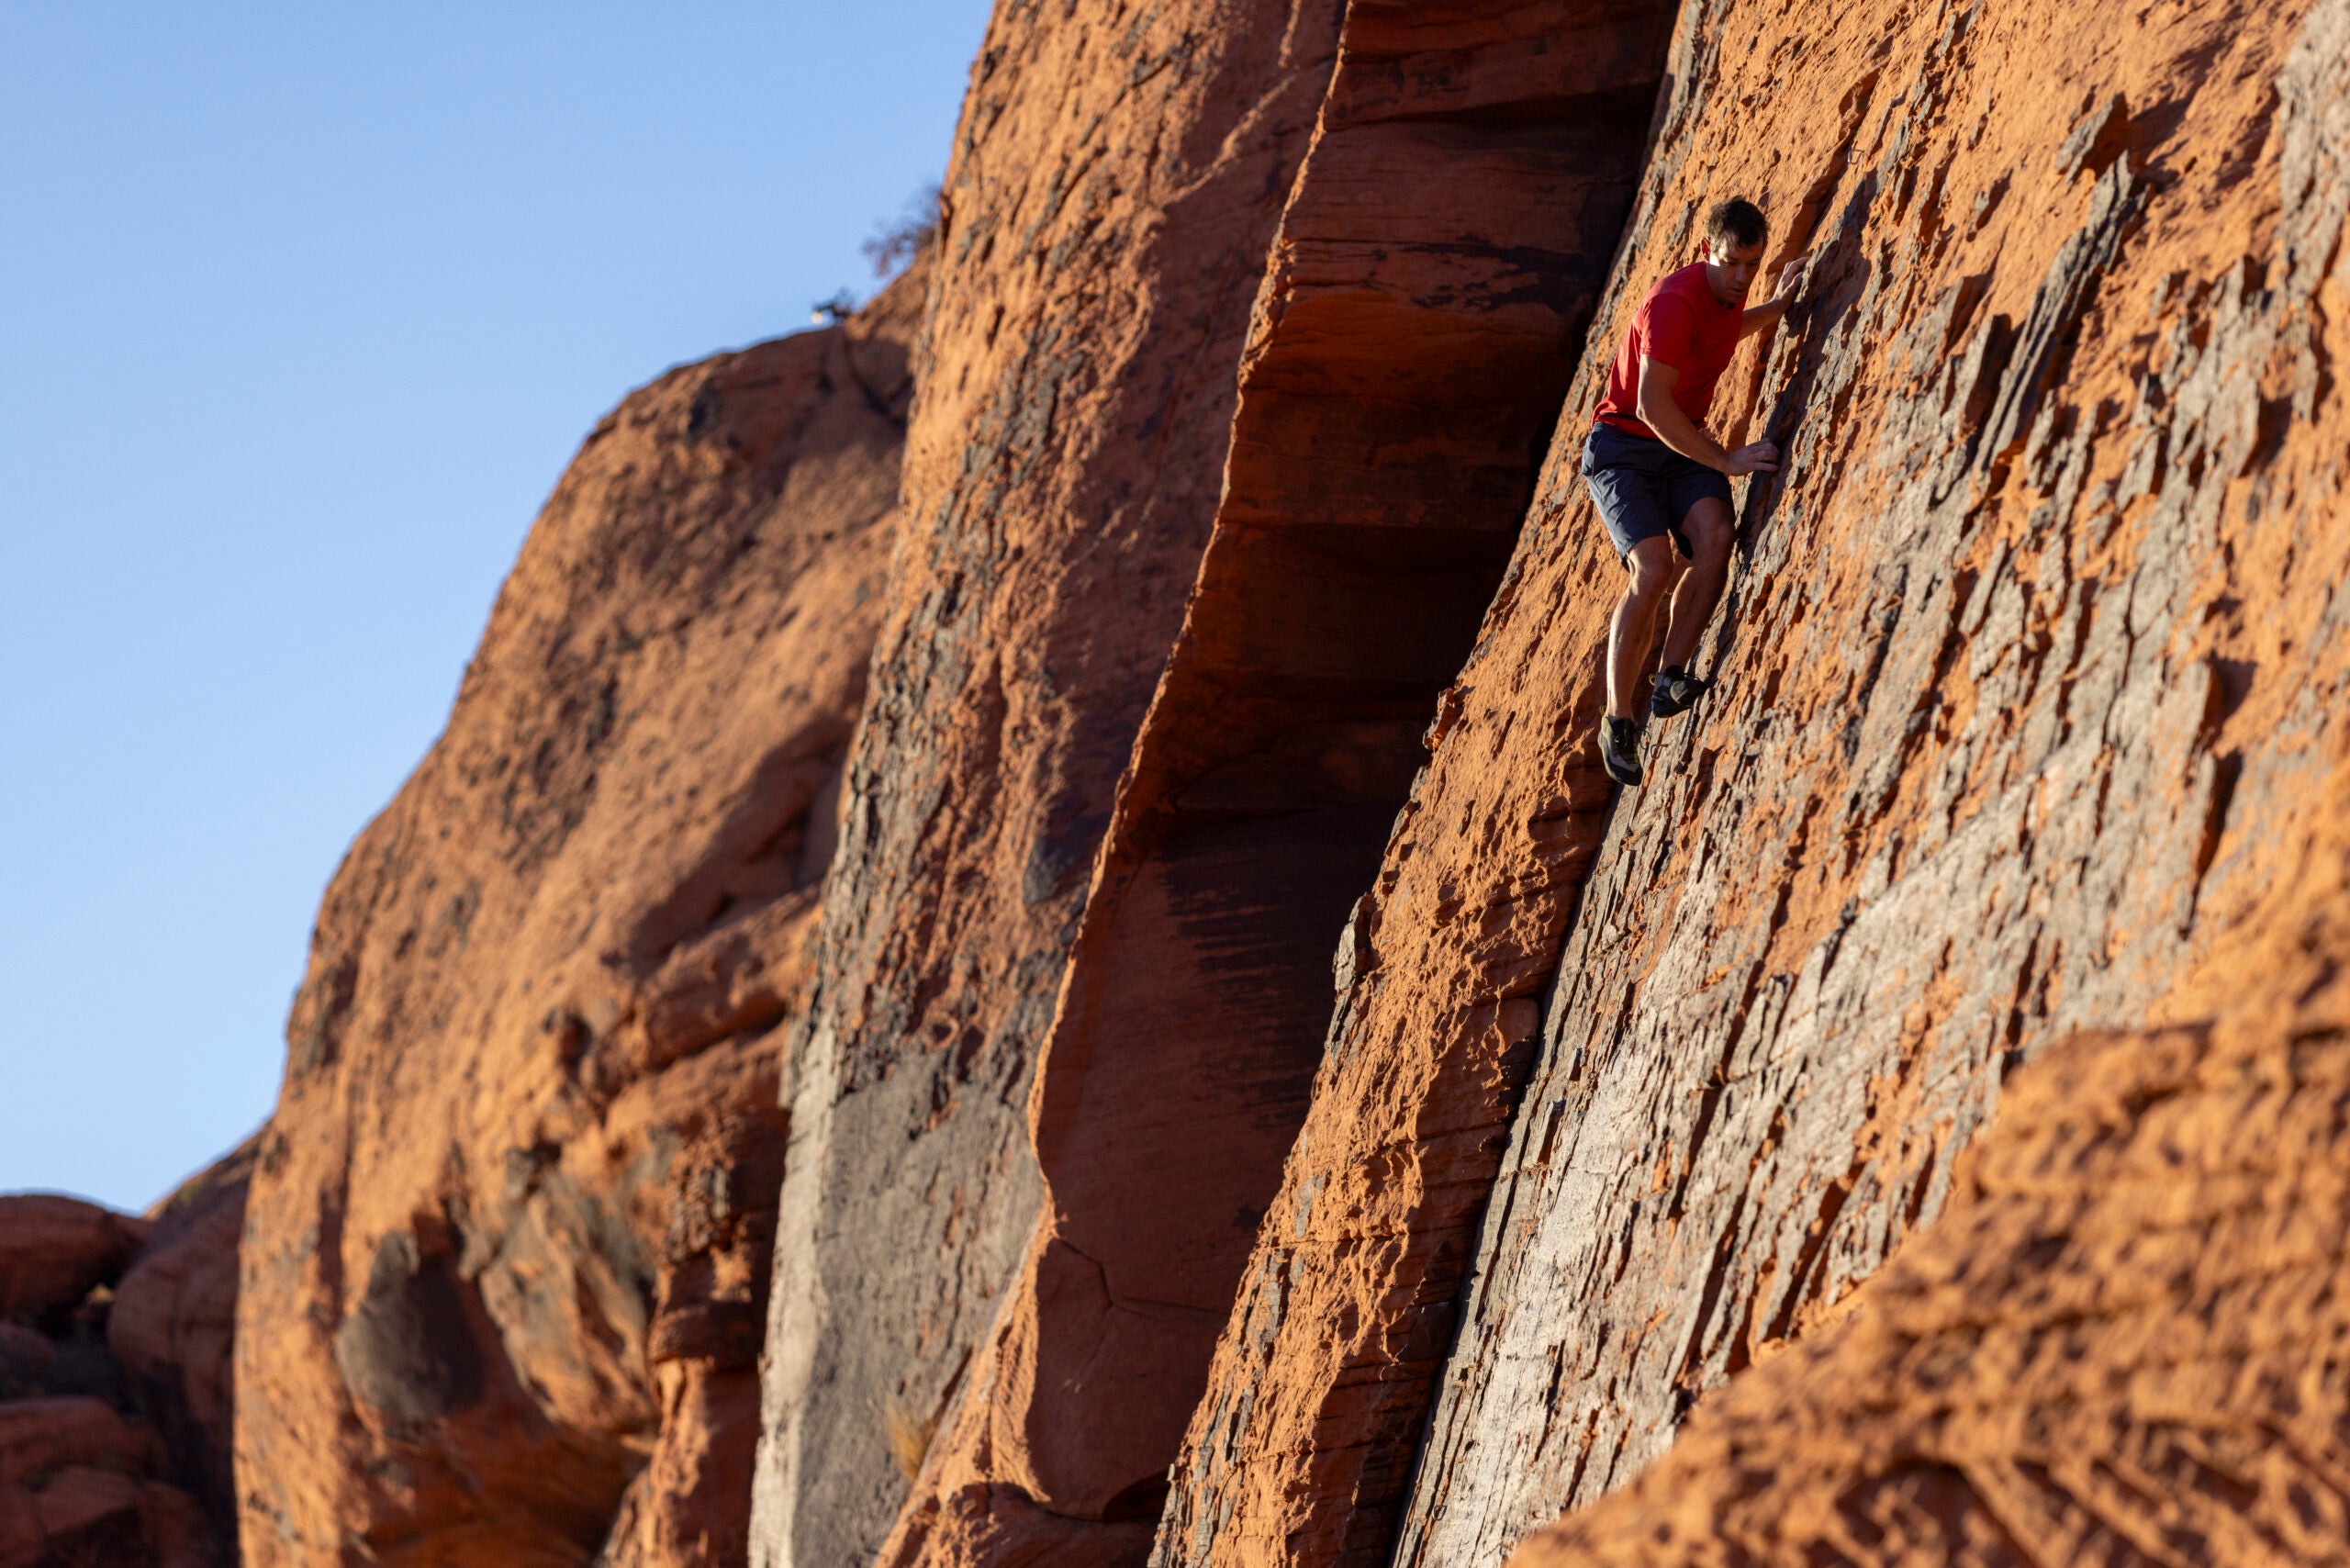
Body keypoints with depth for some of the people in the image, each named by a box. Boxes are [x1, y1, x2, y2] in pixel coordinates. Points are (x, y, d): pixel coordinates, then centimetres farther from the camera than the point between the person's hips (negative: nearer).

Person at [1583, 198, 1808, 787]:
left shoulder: (1729, 292, 4)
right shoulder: (1675, 299, -22)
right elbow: (1651, 404, -27)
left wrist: (1778, 306, 17)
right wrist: (1726, 461, -27)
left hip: (1684, 447, 7)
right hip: (1623, 446, -7)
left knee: (1715, 536, -25)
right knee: (1654, 568, -25)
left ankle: (1671, 681, -25)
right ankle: (1619, 722, -16)